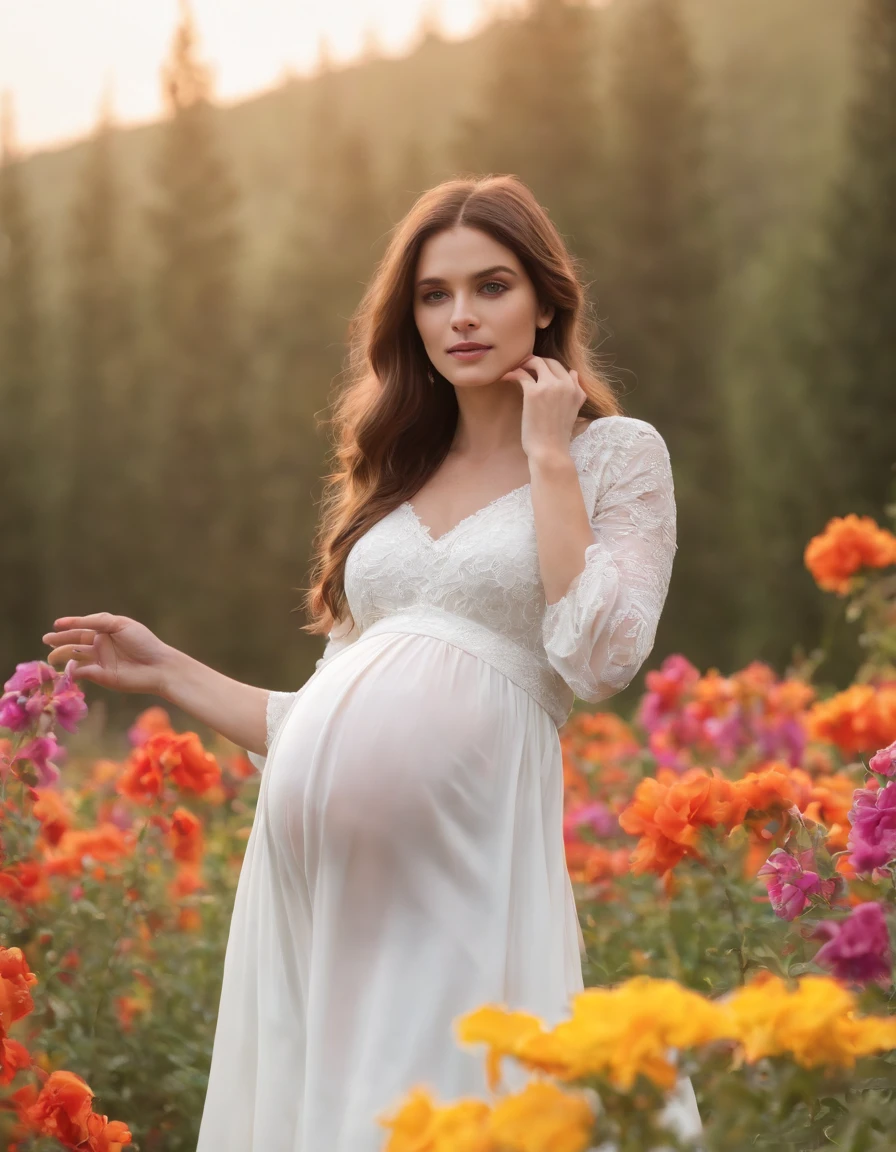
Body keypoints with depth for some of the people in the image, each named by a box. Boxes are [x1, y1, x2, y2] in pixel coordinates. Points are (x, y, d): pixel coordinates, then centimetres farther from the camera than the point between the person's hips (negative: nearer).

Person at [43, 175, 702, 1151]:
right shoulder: (393, 477, 20)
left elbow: (598, 660, -10)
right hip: (311, 848, 5)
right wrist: (166, 672, 21)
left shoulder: (617, 454, 7)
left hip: (460, 848, -5)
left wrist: (548, 459, -4)